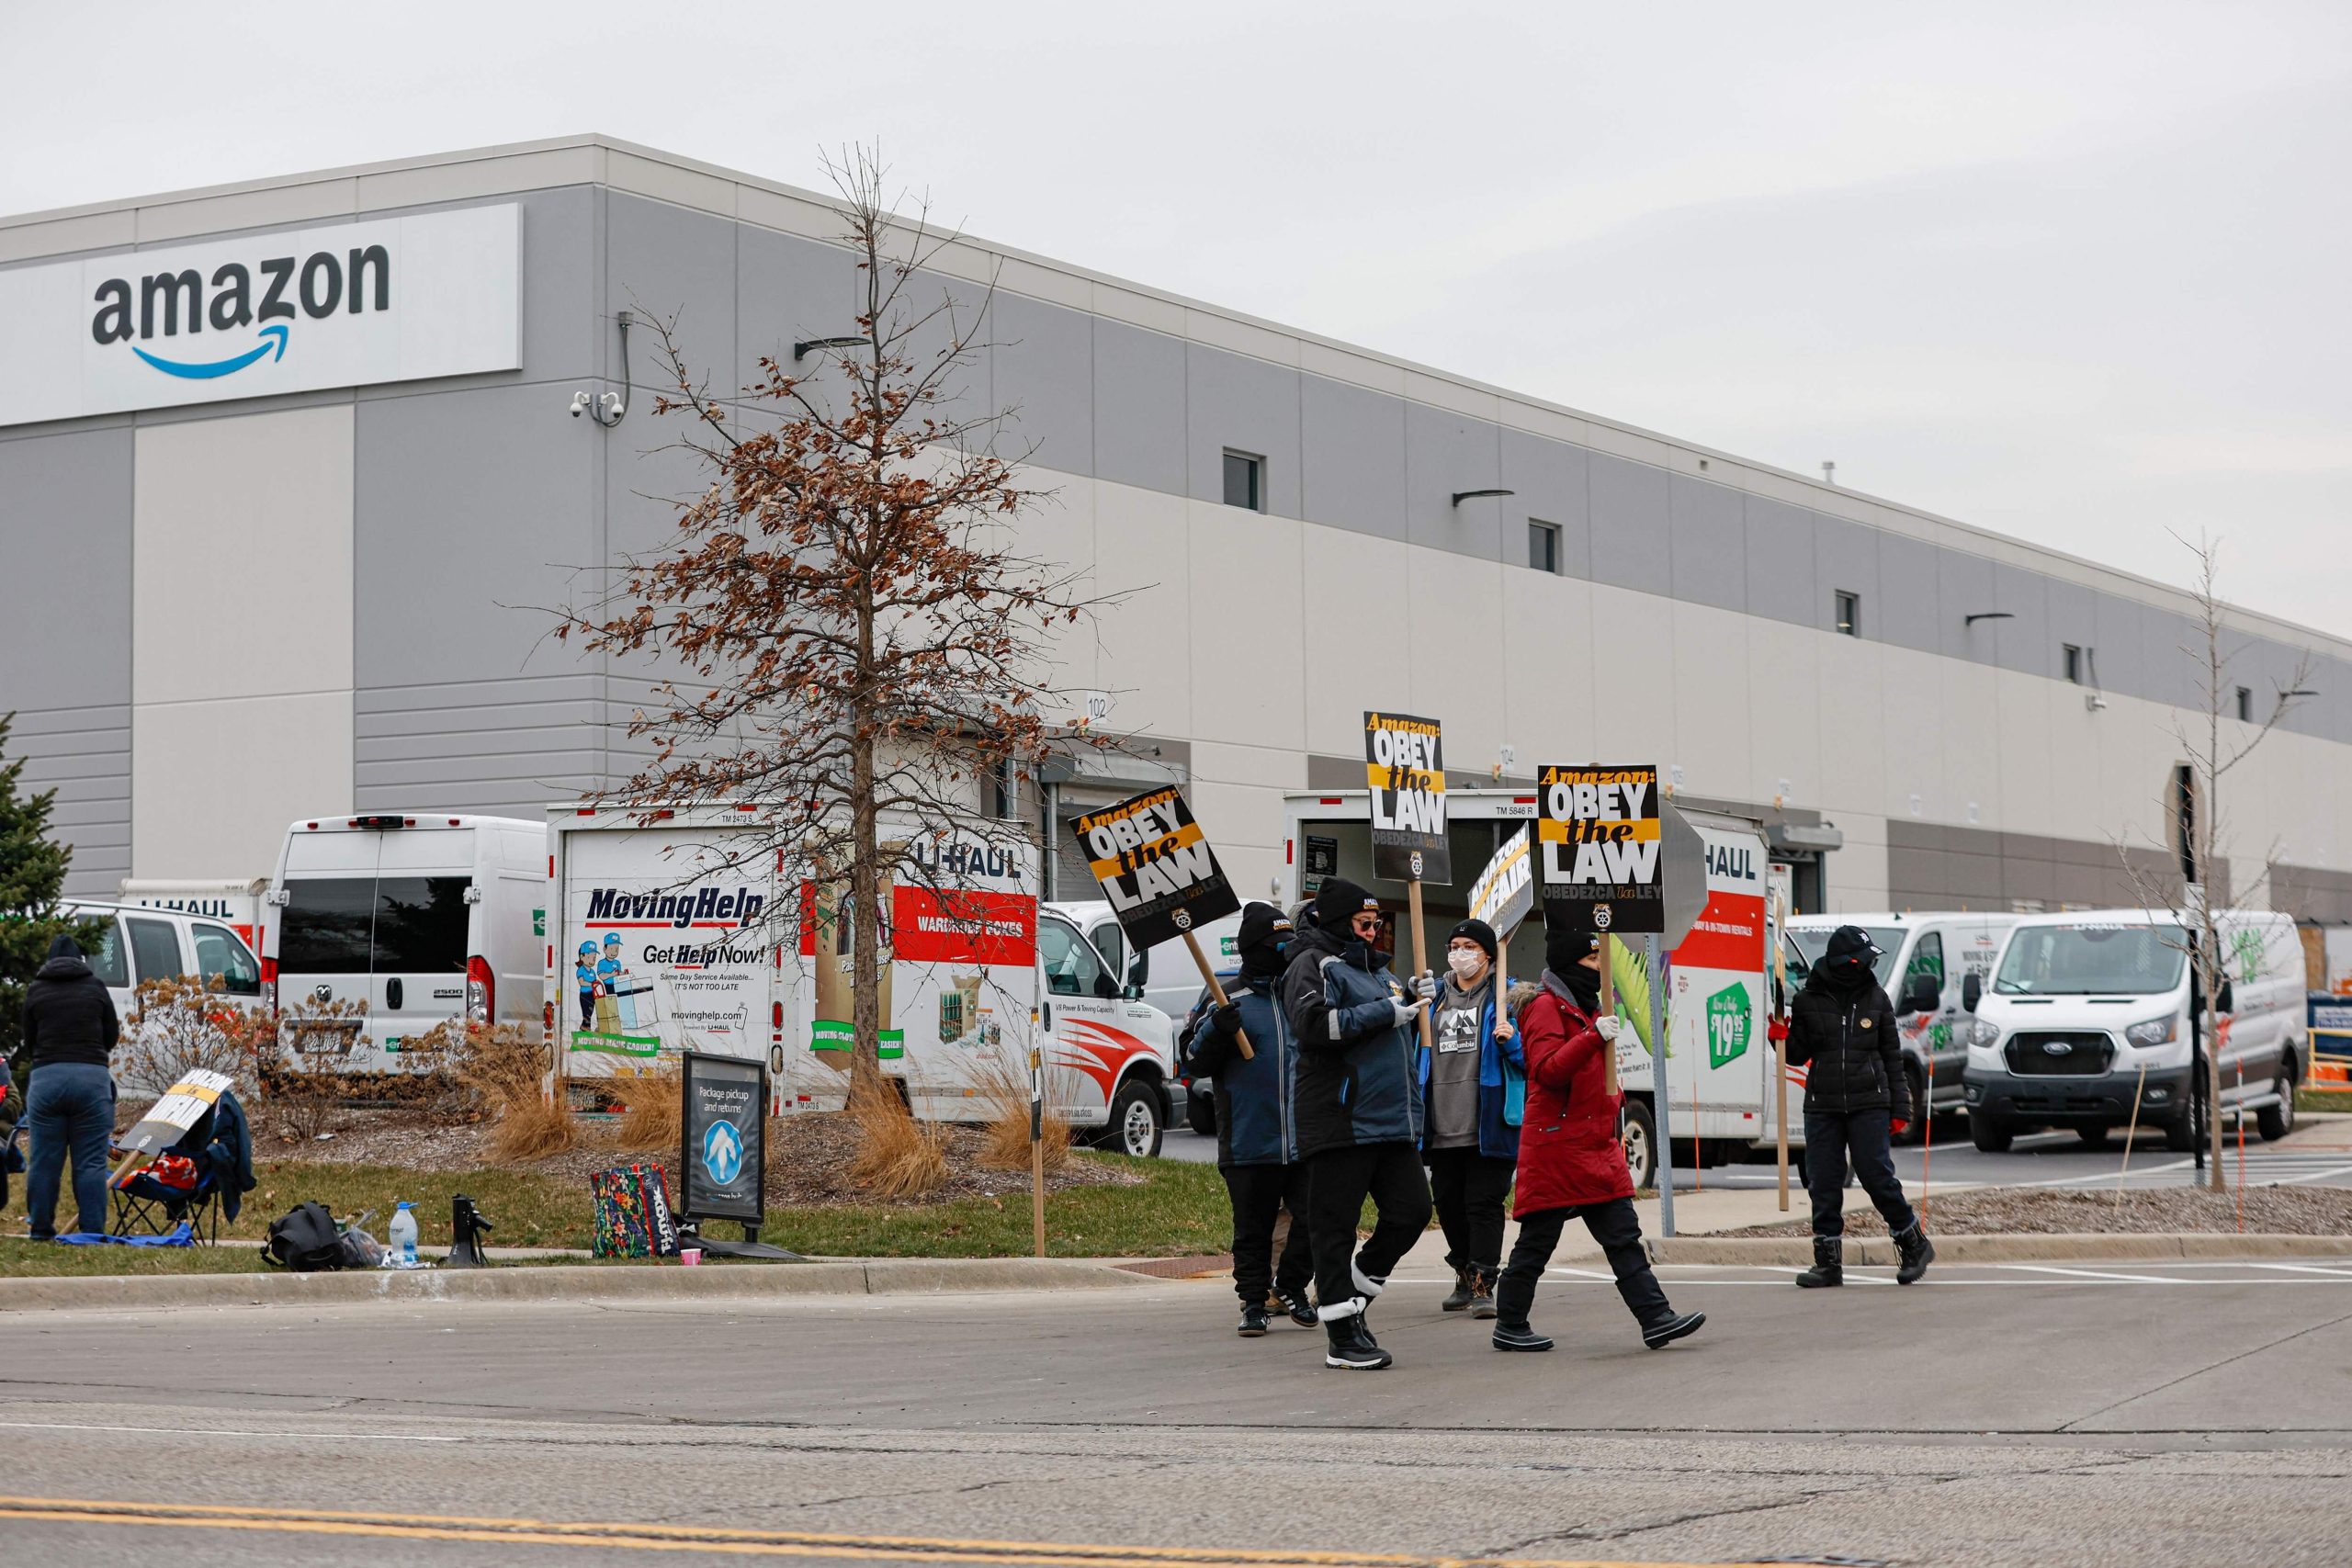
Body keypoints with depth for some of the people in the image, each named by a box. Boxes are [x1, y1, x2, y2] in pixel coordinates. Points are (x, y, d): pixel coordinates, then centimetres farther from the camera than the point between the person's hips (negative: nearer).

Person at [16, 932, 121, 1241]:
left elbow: (29, 1044, 11)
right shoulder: (95, 987, 6)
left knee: (44, 1160, 7)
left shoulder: (35, 990, 8)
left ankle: (41, 1230, 11)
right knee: (91, 1162, 0)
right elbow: (112, 1038, 11)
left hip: (46, 1077, 1)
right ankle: (93, 1232, -3)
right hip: (91, 1077, -1)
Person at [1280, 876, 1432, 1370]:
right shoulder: (1313, 964, -3)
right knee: (1335, 1225, -3)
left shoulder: (1375, 968, 25)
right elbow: (1313, 1024, -21)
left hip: (1393, 1121, 9)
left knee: (1412, 1209, 3)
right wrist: (1385, 1012, -17)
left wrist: (1413, 1000, 20)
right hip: (1341, 1121, -9)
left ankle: (1351, 1294, 20)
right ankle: (1342, 1334, 1)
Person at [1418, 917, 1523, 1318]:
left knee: (1484, 1204, -6)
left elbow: (1529, 1057, 0)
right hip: (1441, 1129, 5)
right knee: (1449, 1204, 11)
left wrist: (1512, 1041, -20)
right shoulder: (1435, 996, 14)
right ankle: (1465, 1277, 27)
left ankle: (1483, 1285, -5)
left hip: (1487, 1128, -5)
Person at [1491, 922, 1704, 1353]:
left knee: (1624, 1237, 1)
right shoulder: (1546, 1006, -10)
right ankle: (1510, 1327, 10)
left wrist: (1614, 1098, 20)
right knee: (1536, 1242, 0)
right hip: (1556, 1147, -9)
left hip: (1596, 1148, 9)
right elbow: (1546, 1070, -24)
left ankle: (1656, 1318, -3)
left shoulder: (1584, 1006, 20)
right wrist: (1595, 1039, -31)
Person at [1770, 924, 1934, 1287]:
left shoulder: (1876, 999, 6)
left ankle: (1914, 1244, 11)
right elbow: (1799, 1055, 11)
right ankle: (1828, 1262, 9)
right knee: (1823, 1184, 1)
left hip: (1868, 1105, -1)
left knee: (1878, 1176, -6)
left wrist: (1900, 1109, 6)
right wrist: (1781, 1039, -11)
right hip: (1822, 1107, 1)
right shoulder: (1808, 1001, 4)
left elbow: (1893, 1058, 9)